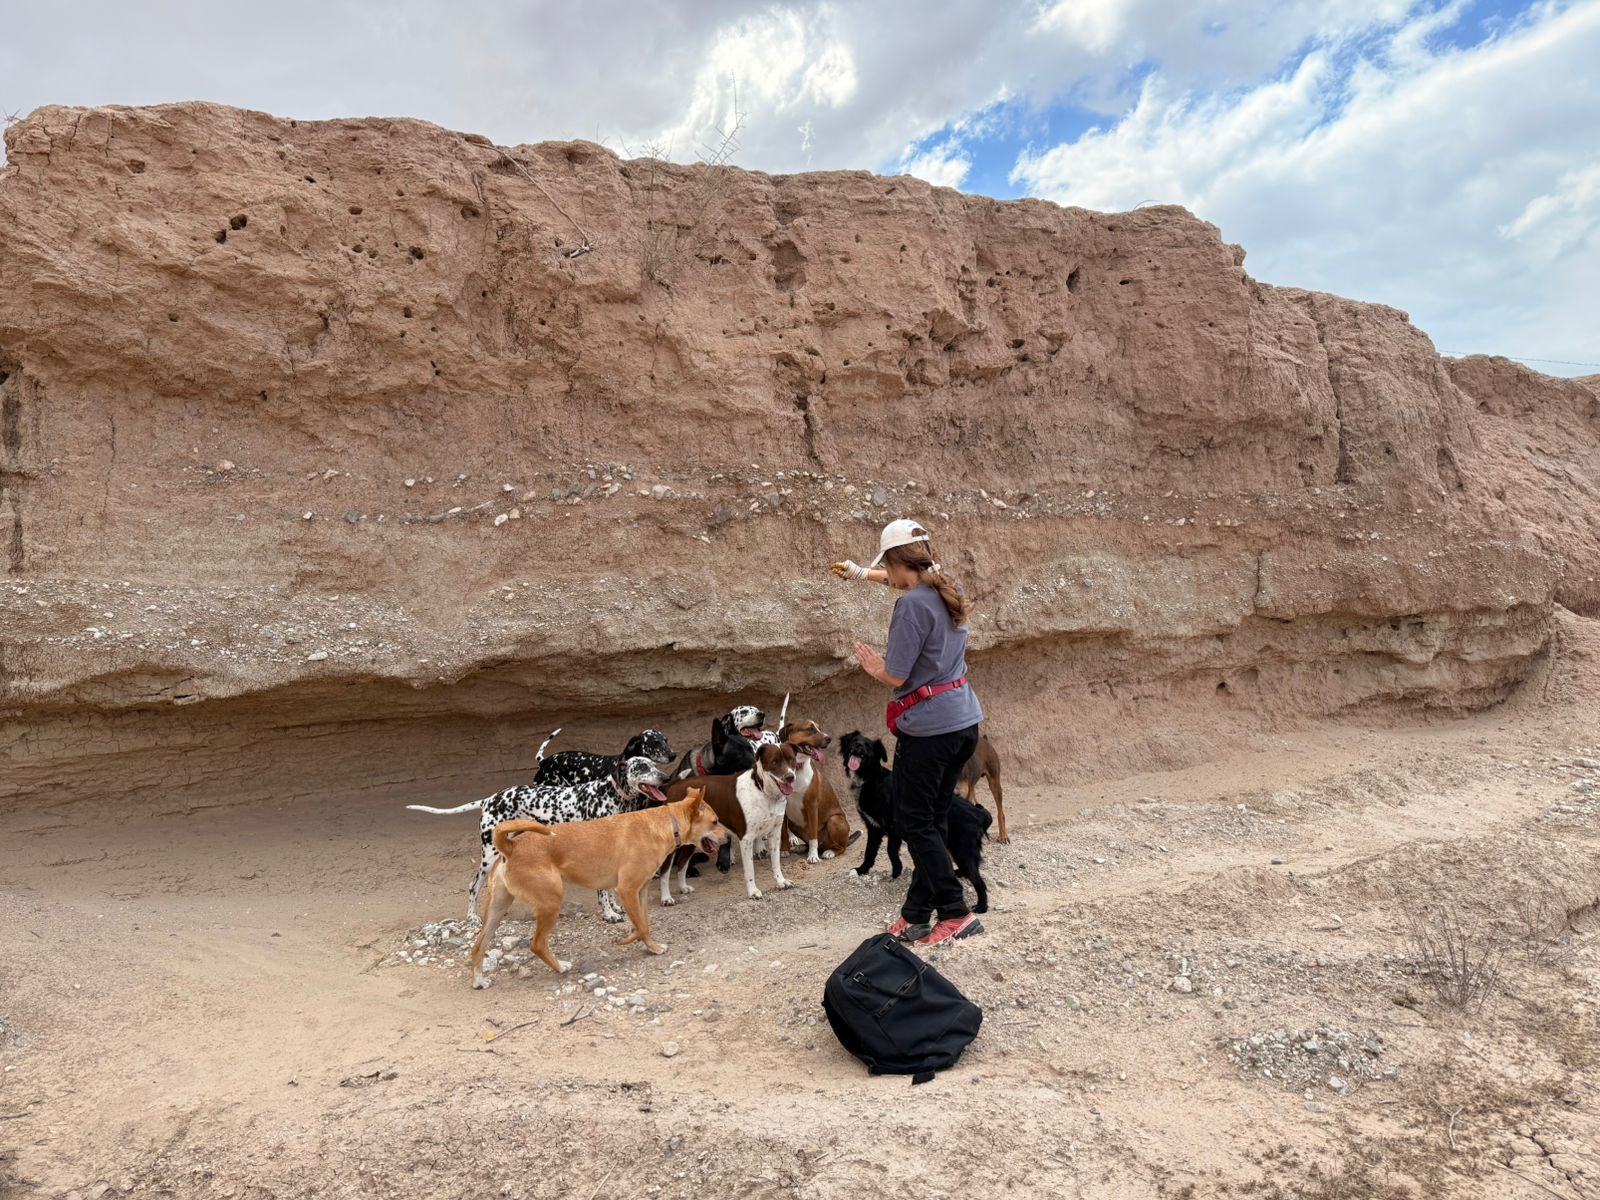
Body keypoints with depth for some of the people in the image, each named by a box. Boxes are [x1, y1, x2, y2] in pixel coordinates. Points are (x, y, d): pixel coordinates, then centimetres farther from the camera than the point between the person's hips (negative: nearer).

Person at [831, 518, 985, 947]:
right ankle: (916, 915, 21)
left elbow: (896, 676, -18)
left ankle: (955, 912, 5)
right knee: (933, 821, 13)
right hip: (964, 721, 9)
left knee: (914, 822, 4)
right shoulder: (945, 590, 8)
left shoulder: (912, 605, -19)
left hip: (928, 728, -9)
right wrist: (862, 573, 42)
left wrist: (873, 667, 4)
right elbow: (909, 581, 31)